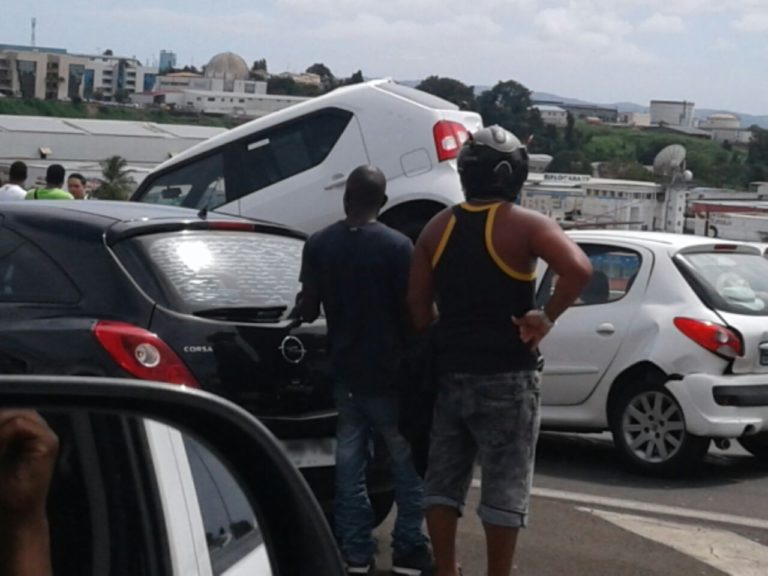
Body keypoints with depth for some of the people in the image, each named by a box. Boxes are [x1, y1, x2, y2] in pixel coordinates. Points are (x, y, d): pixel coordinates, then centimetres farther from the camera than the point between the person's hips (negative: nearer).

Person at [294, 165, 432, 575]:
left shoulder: (318, 245, 0)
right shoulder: (398, 246, -11)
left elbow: (309, 309, 3)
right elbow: (410, 311, -11)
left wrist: (296, 312, 26)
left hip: (344, 369, 4)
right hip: (388, 371, -4)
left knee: (349, 461, 9)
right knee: (408, 462, 5)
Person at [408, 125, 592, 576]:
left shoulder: (438, 227, 6)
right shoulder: (525, 225, -9)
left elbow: (418, 308, 5)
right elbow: (579, 269, -25)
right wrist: (547, 318, -14)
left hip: (450, 372, 5)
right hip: (506, 375, -5)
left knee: (444, 478, 14)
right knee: (505, 486, 3)